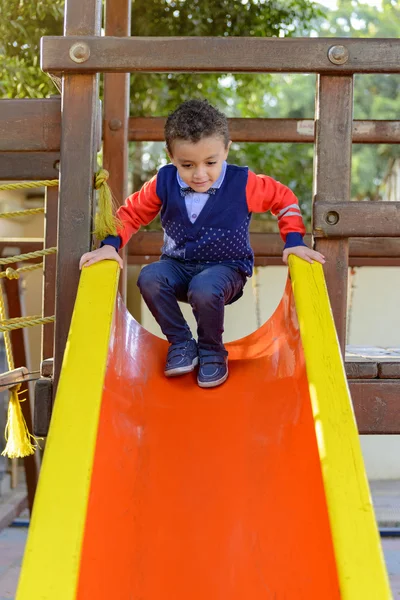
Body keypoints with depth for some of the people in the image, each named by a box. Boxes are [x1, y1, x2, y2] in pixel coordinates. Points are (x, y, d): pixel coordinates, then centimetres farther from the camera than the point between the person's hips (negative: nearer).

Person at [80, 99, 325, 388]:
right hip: (178, 265, 3)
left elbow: (285, 199, 2)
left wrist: (294, 242, -6)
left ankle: (212, 350, -5)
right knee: (149, 278, -29)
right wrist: (110, 245, -9)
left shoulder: (243, 183, -12)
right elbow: (132, 212, 5)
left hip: (226, 267, -3)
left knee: (204, 289, -37)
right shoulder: (163, 183, -7)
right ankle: (181, 343, -6)